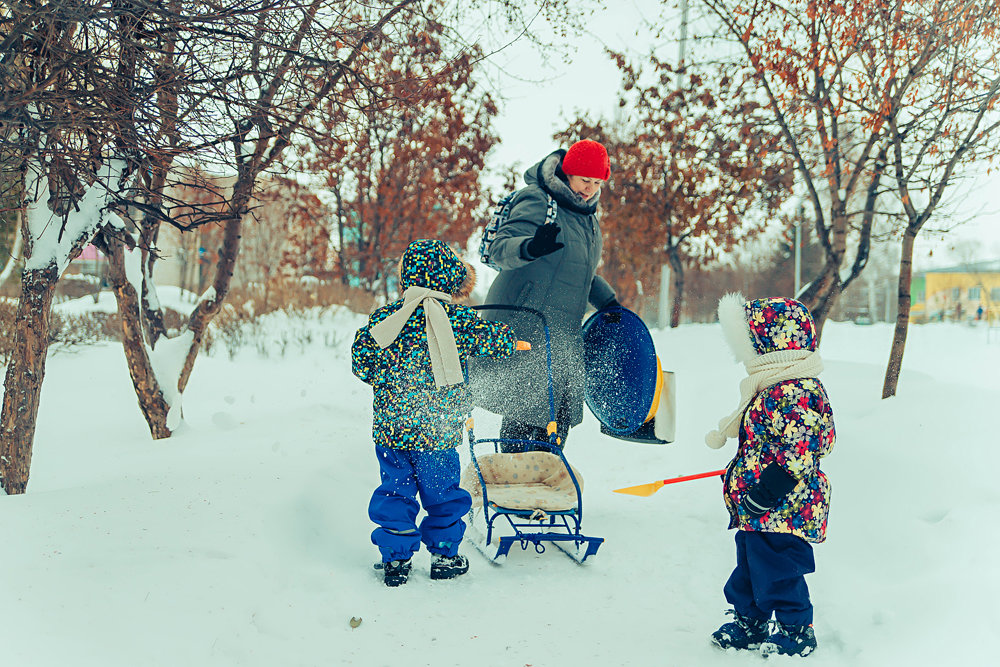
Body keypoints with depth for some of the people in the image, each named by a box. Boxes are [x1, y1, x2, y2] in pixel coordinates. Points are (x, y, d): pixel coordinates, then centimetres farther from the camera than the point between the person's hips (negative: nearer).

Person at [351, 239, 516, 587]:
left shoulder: (383, 317, 2)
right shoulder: (458, 319, -6)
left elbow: (361, 360, 4)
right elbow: (494, 340, 0)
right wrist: (509, 337, 23)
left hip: (389, 427, 2)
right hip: (438, 428, -2)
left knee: (395, 491, 13)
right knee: (442, 492, 13)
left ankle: (395, 558, 17)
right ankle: (444, 556, 22)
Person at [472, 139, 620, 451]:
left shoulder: (588, 218, 18)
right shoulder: (536, 201, -9)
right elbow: (500, 249, -22)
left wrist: (609, 302, 22)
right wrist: (529, 247, -43)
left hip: (562, 332, 8)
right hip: (523, 324, -8)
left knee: (562, 411, 6)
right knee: (526, 409, -11)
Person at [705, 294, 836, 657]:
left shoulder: (794, 393, -23)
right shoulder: (773, 387, 12)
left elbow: (798, 449, -27)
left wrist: (767, 490, -27)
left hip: (783, 508, -11)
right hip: (756, 510, 11)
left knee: (777, 571, 1)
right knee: (750, 565, 19)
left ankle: (797, 630, 16)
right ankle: (750, 622, 33)